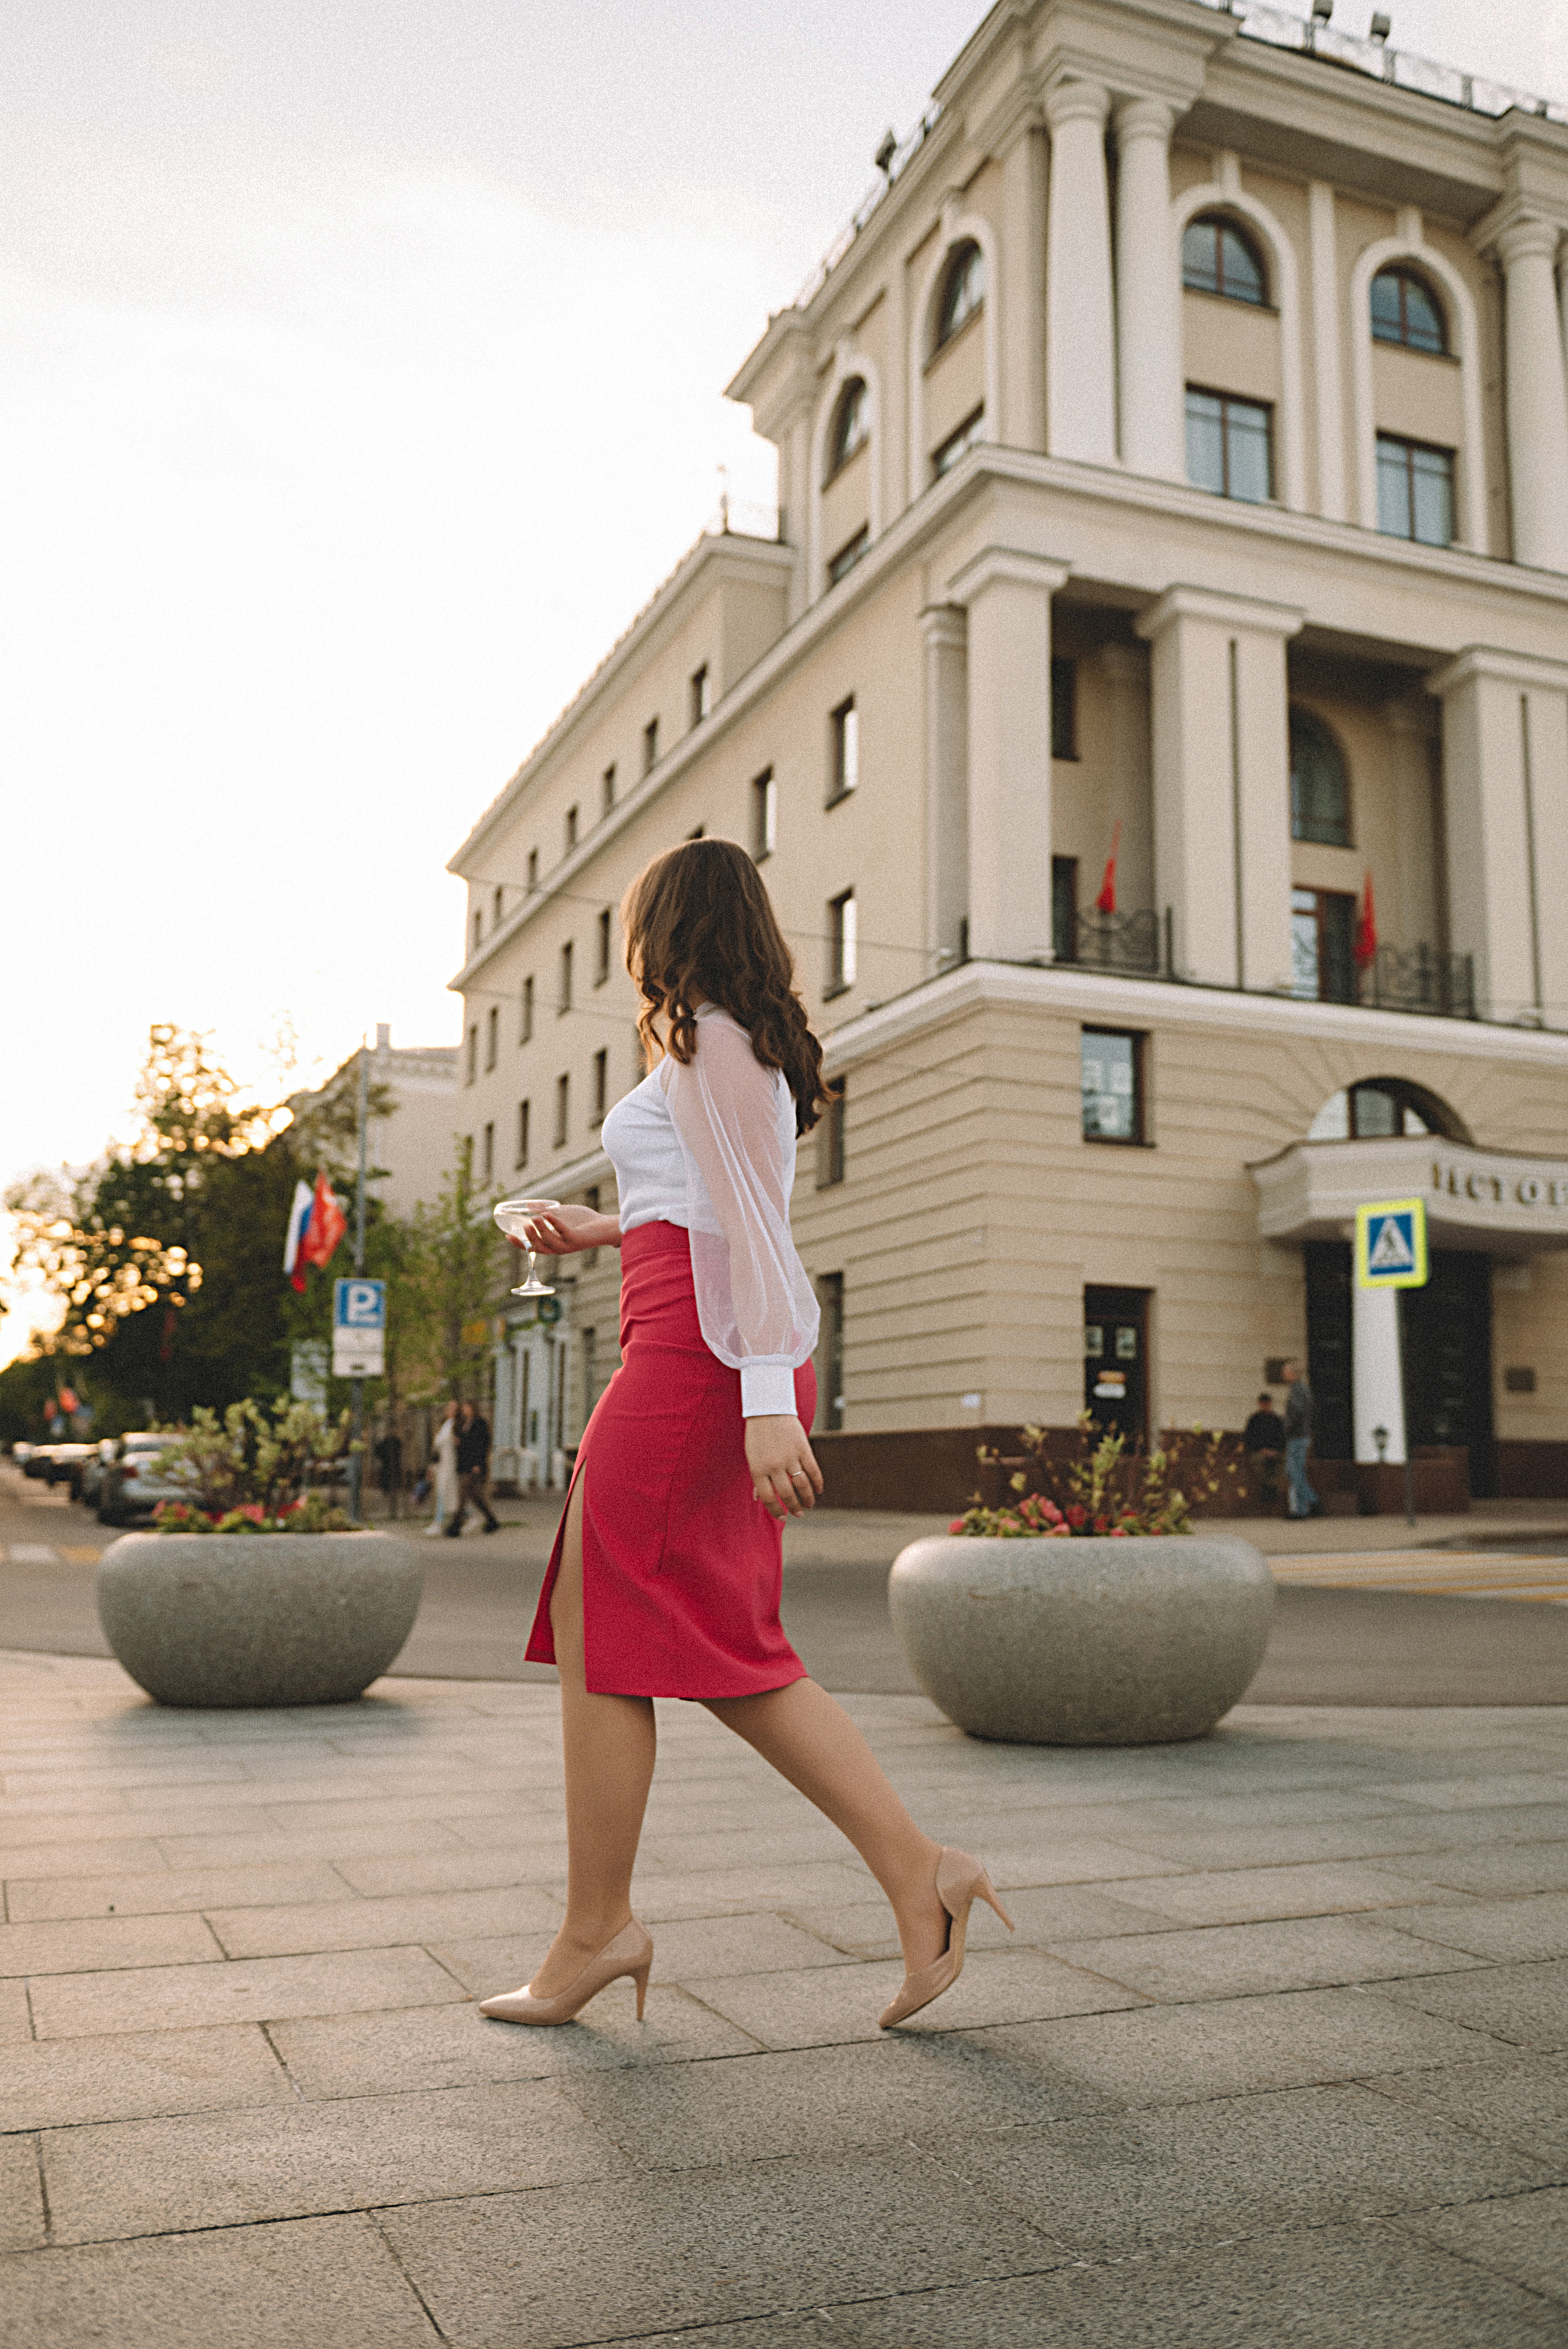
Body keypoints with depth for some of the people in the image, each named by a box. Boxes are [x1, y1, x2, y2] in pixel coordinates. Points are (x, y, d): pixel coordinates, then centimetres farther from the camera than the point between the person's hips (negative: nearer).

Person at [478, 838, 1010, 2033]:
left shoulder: (710, 1043, -6)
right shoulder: (753, 1048, 23)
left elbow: (752, 1226, -16)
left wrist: (767, 1401, -22)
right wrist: (607, 1230, 37)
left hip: (697, 1353, -10)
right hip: (713, 1357, 10)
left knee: (601, 1638, -1)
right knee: (727, 1653, 9)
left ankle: (593, 1931, 10)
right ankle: (917, 1870, 7)